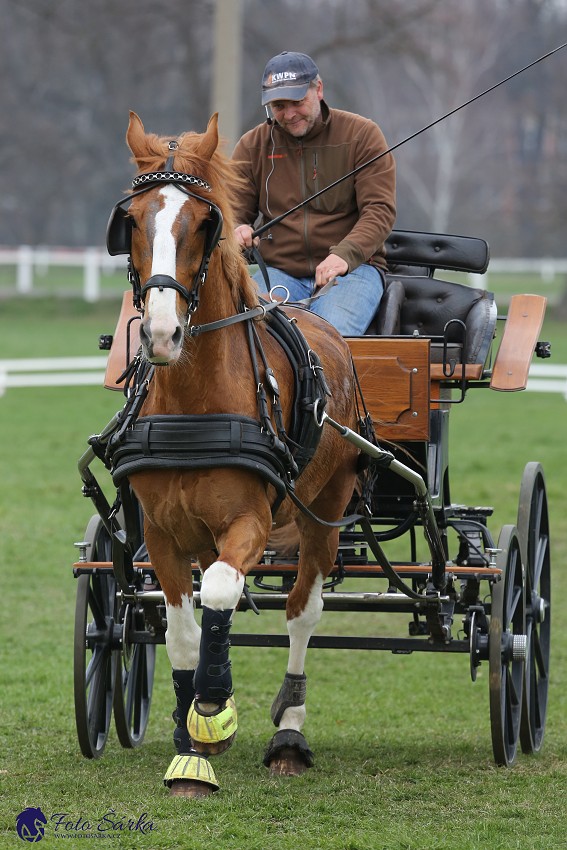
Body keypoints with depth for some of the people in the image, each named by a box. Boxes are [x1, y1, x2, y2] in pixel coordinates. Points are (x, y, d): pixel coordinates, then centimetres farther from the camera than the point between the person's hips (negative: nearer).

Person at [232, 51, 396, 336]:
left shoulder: (361, 134, 3)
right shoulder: (252, 146, 11)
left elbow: (379, 209, -5)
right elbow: (232, 213, 13)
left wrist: (345, 254, -24)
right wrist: (236, 232, -15)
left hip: (352, 267, -2)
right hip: (279, 271, 2)